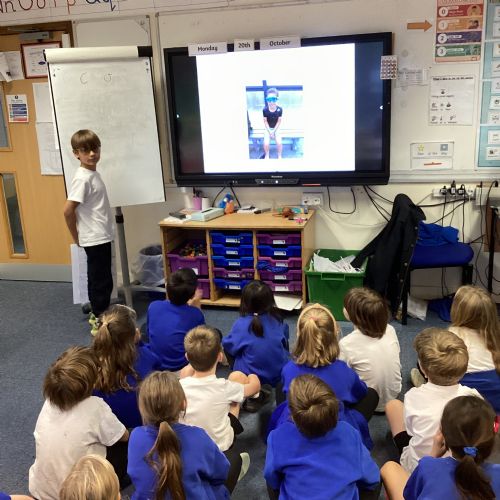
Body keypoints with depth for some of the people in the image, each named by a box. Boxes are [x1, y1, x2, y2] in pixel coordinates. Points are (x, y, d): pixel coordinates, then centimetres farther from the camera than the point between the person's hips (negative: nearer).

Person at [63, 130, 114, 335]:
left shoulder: (93, 174, 9)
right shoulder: (82, 178, -19)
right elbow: (68, 210, -22)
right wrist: (76, 237, -10)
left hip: (102, 236, 9)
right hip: (95, 239, -9)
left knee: (98, 279, 19)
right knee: (102, 281, -1)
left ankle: (98, 315, 33)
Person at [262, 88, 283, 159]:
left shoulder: (279, 109, -20)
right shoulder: (265, 110, -21)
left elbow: (279, 121, -10)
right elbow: (265, 121, -10)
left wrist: (274, 131, -14)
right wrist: (270, 132, -14)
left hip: (276, 128, 0)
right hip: (267, 128, 0)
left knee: (279, 142, -21)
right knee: (266, 143, -20)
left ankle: (279, 156, 4)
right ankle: (267, 155, 9)